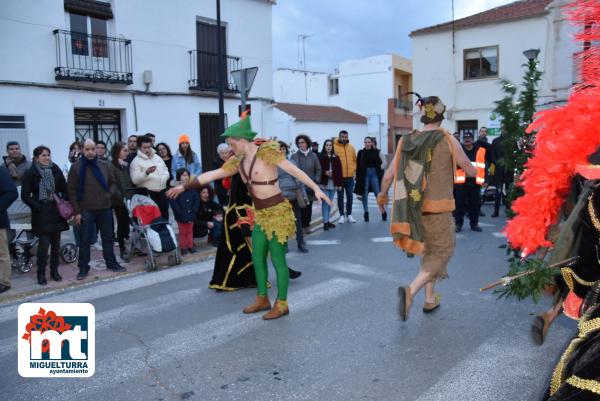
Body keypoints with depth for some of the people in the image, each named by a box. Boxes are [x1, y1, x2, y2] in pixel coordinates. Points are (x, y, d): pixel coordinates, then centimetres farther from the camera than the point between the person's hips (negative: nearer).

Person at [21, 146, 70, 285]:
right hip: (41, 213, -3)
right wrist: (37, 207, -10)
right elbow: (25, 196, -4)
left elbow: (65, 189, 11)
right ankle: (41, 273, 7)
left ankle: (54, 270, 21)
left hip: (56, 211, 4)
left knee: (56, 243, 8)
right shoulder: (30, 173, -4)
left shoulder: (56, 170, 4)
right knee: (44, 243, -8)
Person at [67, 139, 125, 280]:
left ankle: (111, 262, 27)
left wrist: (110, 194, -6)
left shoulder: (104, 165, 5)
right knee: (85, 240, 3)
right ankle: (83, 268, 14)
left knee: (108, 237, 13)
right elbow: (72, 190, -5)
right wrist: (77, 211, -8)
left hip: (105, 208, 3)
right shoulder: (76, 167, -5)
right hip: (86, 210, -3)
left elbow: (113, 183, 15)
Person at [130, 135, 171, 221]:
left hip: (162, 192, 6)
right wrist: (146, 173, -29)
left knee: (164, 216, 13)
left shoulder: (157, 157, 14)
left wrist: (164, 178, 0)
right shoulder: (136, 161, -6)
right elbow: (135, 180, -15)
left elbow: (166, 171, 22)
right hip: (147, 194, -6)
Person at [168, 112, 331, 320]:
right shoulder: (238, 161, 8)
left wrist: (316, 188, -26)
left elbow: (294, 170, -16)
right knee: (257, 258, 15)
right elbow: (212, 174, 13)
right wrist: (185, 186, 15)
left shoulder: (267, 151, -13)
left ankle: (282, 304, 15)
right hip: (261, 215, 8)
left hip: (277, 212, -8)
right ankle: (262, 299, 31)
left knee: (278, 259, 0)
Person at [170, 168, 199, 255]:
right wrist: (181, 213, -16)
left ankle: (190, 246, 25)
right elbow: (173, 202, -14)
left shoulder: (192, 189, 2)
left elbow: (197, 200, 3)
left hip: (191, 215, 3)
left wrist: (194, 211, -7)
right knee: (182, 232, 9)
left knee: (190, 231, 14)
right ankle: (183, 247, 18)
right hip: (181, 216, -3)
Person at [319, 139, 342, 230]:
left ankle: (327, 220, 21)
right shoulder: (321, 157, -2)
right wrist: (325, 172, -23)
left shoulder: (336, 157, 8)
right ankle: (325, 222, -2)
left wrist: (340, 183, 1)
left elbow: (339, 171, 6)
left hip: (333, 184, 4)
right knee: (325, 203, -5)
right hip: (324, 183, -4)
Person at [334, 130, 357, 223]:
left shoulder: (351, 147, 7)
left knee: (350, 196, 9)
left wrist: (354, 168, 1)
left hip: (350, 177, 4)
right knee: (340, 197, 5)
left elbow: (355, 160, 14)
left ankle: (349, 215, 20)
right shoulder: (334, 147, -7)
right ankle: (342, 215, 13)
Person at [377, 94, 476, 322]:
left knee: (428, 252, 21)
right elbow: (470, 170, 5)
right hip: (438, 208, -5)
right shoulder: (447, 140, -7)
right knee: (441, 253, 7)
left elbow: (389, 174, 5)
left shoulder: (406, 140, 2)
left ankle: (430, 300, 27)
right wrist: (476, 170, 29)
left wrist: (382, 195, 22)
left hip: (414, 208, 5)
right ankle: (410, 290, -12)